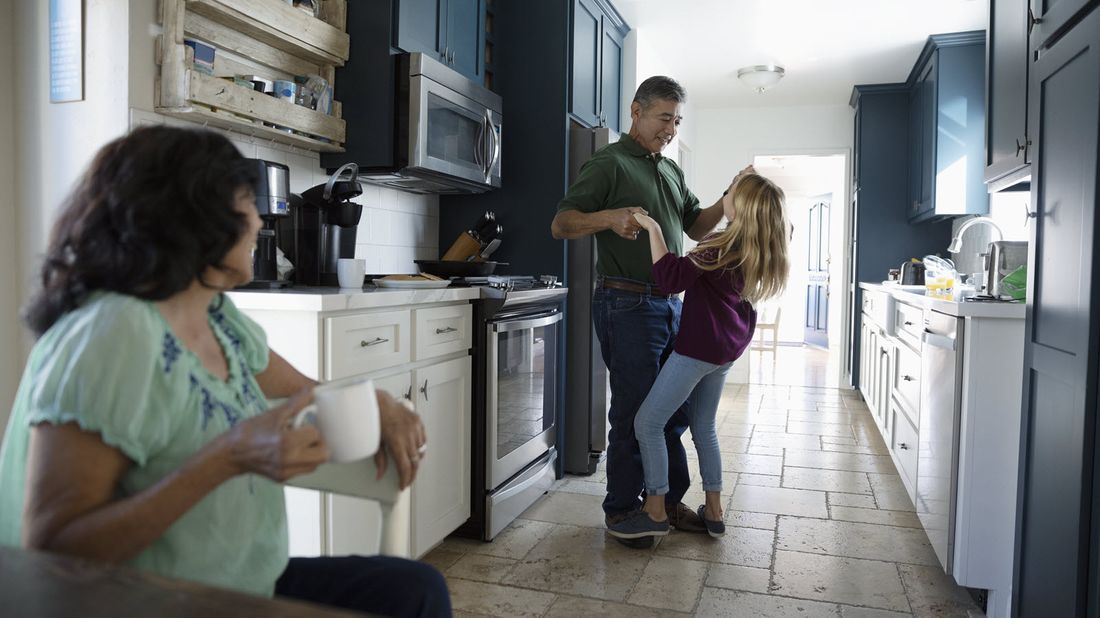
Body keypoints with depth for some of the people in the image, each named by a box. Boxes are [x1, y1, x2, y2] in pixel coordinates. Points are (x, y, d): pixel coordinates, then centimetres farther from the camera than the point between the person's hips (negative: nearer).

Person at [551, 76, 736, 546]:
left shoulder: (671, 171, 19)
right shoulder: (609, 164, -5)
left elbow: (696, 227, 19)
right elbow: (561, 224, -11)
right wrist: (609, 217, -30)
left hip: (669, 304, 8)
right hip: (627, 304, -8)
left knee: (675, 409, 13)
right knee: (634, 412, -2)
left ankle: (667, 500, 28)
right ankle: (621, 510, 14)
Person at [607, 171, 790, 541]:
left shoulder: (723, 246, -21)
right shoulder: (756, 247, 4)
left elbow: (671, 279, -29)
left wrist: (653, 229, -24)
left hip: (700, 346, -9)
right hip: (728, 347, 9)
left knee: (648, 423, -3)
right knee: (704, 426, 18)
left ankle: (655, 513, 4)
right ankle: (713, 512, 25)